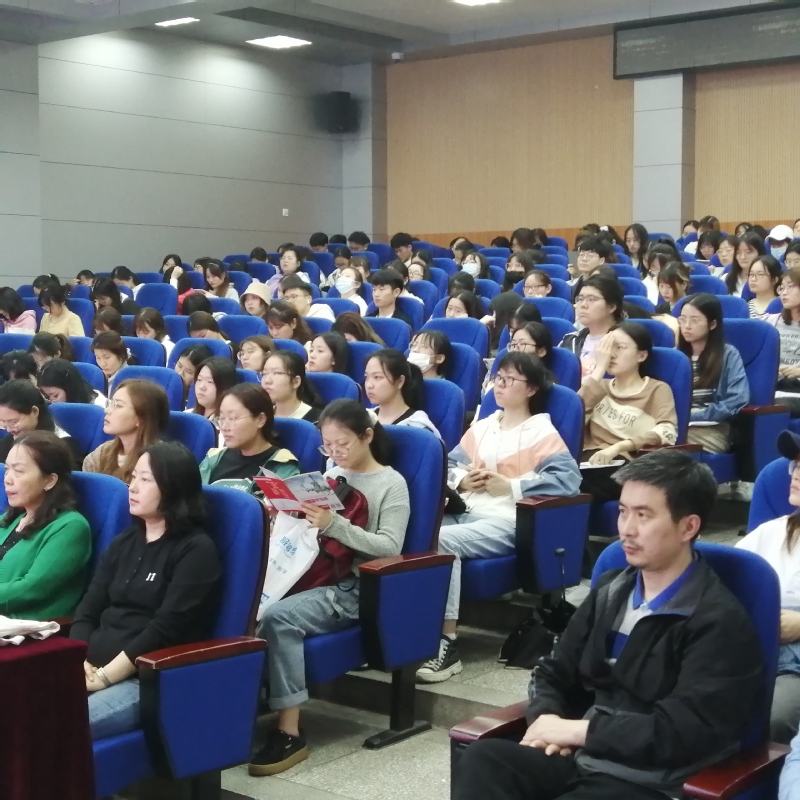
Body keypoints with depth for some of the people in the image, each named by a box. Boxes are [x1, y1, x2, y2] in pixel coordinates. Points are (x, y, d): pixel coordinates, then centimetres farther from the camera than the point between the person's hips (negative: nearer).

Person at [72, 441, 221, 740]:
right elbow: (87, 611, 12)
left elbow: (167, 628, -13)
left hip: (148, 680, -7)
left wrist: (105, 676, -16)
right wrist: (77, 660, -7)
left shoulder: (196, 550, -4)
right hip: (93, 670, 7)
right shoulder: (123, 542, 19)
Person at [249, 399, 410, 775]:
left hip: (356, 588, -6)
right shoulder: (331, 476, 18)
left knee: (277, 617, -31)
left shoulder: (392, 484, -1)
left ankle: (290, 731, -27)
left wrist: (335, 525, -23)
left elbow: (390, 547, -12)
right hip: (318, 574, 6)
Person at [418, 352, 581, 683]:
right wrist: (461, 480, -2)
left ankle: (446, 643, -29)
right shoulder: (482, 426, 22)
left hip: (507, 521, -6)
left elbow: (569, 479, -12)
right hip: (464, 511, 6)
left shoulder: (543, 432, 2)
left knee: (441, 541, -33)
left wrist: (510, 486, -14)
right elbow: (448, 463, 23)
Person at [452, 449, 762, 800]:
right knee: (482, 759, -25)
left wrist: (579, 730, -13)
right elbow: (554, 671, 20)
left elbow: (685, 733, -16)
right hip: (579, 756, 7)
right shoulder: (610, 589, 13)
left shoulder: (719, 621, -7)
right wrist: (547, 719, -3)